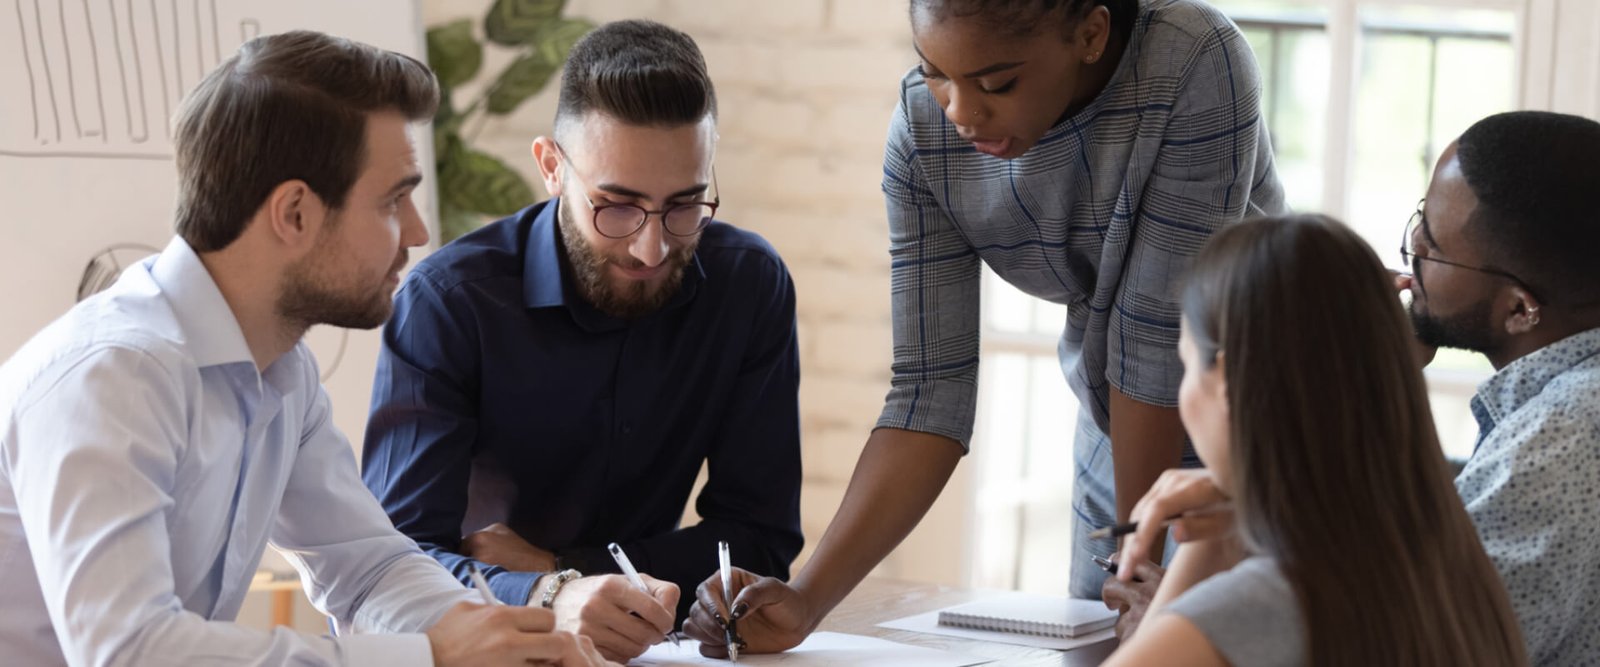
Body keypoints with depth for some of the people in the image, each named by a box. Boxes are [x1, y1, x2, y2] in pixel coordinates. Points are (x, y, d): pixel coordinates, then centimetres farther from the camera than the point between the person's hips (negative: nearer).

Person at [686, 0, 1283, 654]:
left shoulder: (1195, 64, -32)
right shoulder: (921, 131, -19)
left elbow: (1158, 336, -27)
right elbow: (931, 389, -20)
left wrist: (1138, 564, -20)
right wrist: (805, 600, -29)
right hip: (1129, 430, 3)